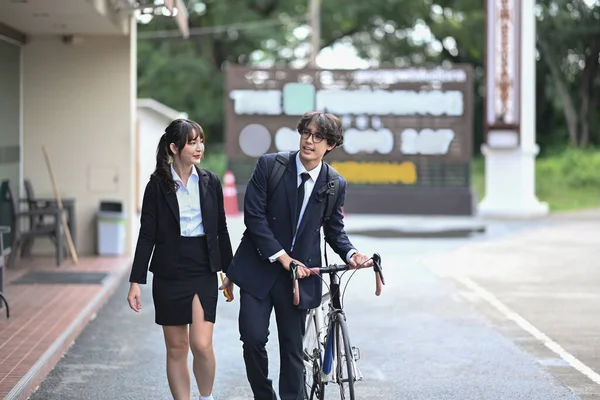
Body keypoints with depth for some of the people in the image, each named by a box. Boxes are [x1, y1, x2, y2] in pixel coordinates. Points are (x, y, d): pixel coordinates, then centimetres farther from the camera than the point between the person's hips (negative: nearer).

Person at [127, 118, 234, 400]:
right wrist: (136, 281, -6)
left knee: (202, 345, -11)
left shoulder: (210, 182, 3)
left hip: (203, 271, 1)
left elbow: (221, 229, 10)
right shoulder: (158, 184, -3)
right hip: (169, 273, -1)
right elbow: (147, 235, -3)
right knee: (176, 349, 6)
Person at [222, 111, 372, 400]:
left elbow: (334, 230, 9)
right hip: (259, 268, -1)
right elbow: (254, 215, -11)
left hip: (298, 274, 1)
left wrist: (350, 253, -12)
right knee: (253, 338, -7)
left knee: (292, 349, 4)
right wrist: (281, 256, -16)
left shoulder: (336, 185, -2)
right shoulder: (269, 165, -8)